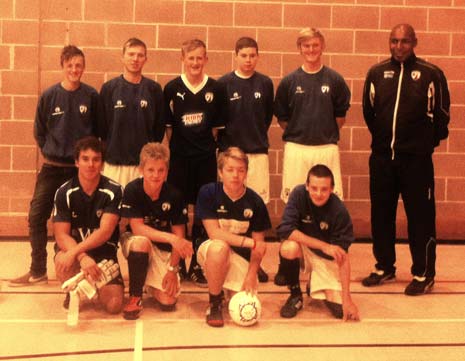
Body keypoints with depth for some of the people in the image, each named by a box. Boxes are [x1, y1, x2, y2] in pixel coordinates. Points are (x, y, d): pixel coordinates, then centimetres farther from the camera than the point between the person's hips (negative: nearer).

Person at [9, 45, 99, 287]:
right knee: (37, 216, -1)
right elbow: (39, 131, 8)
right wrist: (51, 152, 6)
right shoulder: (49, 95, -2)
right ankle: (38, 271, 10)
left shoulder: (91, 96, -5)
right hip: (52, 168, 1)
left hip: (81, 168, -1)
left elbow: (98, 131, 4)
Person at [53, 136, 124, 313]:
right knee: (62, 263, -37)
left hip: (104, 252, 0)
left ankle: (97, 283, 22)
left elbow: (105, 231, -21)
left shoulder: (113, 191, -13)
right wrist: (82, 258, -34)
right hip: (71, 246, 0)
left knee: (114, 305, -15)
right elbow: (61, 235, -15)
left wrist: (75, 252, -35)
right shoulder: (64, 192, -10)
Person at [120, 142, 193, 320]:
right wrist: (170, 238, -31)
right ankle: (135, 297, -18)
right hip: (137, 245, -1)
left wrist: (172, 269, -14)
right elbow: (137, 228, -22)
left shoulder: (174, 195, -13)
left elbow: (179, 235, -9)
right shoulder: (132, 190, -17)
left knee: (168, 301, -15)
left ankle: (152, 284, 22)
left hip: (163, 250, 1)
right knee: (141, 241, -38)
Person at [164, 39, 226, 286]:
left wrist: (208, 144, 1)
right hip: (179, 157, -1)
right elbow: (167, 125, 3)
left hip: (206, 158, 1)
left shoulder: (215, 89, 2)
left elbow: (217, 126, 7)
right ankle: (178, 264, 16)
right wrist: (177, 145, -2)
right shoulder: (172, 88, -1)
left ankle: (196, 265, 17)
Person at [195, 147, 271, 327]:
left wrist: (251, 275, -16)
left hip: (242, 256, 3)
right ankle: (214, 303, -16)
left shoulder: (255, 201, -8)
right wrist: (251, 242, -24)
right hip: (210, 249, -2)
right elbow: (213, 233, -19)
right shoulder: (208, 192, -14)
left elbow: (259, 243, -5)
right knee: (219, 247, -39)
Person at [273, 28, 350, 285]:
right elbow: (281, 117, 10)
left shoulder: (334, 80, 4)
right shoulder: (289, 81, 4)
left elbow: (341, 116, 10)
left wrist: (325, 133, 4)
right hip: (296, 149, 0)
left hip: (327, 149, 0)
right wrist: (297, 132, 4)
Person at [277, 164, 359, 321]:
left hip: (327, 258, 0)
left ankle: (314, 286, 19)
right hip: (304, 250, 0)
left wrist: (347, 298, -25)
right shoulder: (299, 195, -21)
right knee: (289, 248, -35)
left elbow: (343, 256, -22)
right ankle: (295, 295, -6)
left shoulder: (339, 211, -22)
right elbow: (285, 230, -29)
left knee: (339, 309, -16)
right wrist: (324, 246, -31)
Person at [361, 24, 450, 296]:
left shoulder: (431, 74, -4)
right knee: (381, 214, 11)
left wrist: (428, 141, 6)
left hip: (417, 158, -3)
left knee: (421, 216, 0)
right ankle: (385, 267, 26)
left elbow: (441, 113, 1)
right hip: (381, 157, 4)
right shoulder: (377, 73, 6)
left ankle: (424, 274, 12)